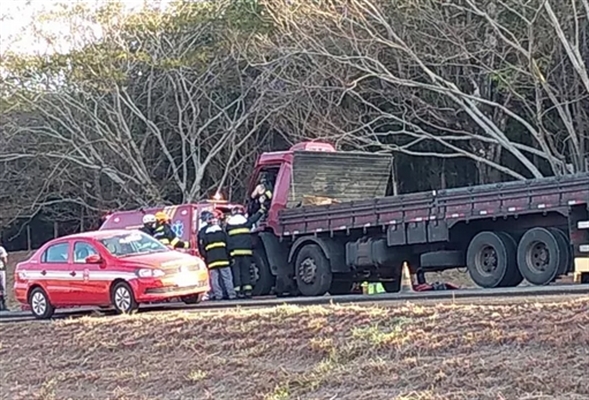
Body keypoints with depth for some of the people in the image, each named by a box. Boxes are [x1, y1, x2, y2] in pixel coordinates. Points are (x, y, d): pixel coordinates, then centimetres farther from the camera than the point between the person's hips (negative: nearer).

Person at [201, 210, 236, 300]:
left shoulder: (205, 235, 8)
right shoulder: (222, 232, 7)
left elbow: (203, 249, 7)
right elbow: (227, 246, 8)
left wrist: (205, 259, 11)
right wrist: (229, 257, 13)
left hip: (211, 260, 1)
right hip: (223, 258, -1)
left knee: (214, 279, 1)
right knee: (227, 277, -1)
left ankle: (218, 295, -4)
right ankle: (231, 294, -6)